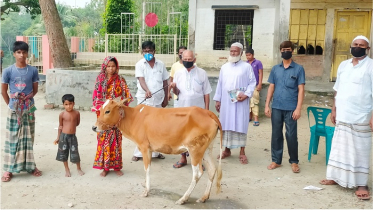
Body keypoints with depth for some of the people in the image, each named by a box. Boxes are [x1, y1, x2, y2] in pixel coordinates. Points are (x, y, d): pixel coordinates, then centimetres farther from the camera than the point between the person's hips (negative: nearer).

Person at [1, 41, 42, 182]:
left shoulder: (33, 71, -3)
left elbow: (35, 90, 6)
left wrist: (27, 97, -10)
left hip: (29, 108, 1)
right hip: (14, 109, -1)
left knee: (28, 138, 10)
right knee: (12, 138, 3)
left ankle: (30, 165, 21)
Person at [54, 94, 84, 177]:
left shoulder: (77, 113, -5)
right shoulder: (62, 114, -8)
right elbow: (60, 126, 2)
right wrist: (58, 137, 6)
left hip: (72, 136, 0)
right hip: (63, 136, 0)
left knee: (75, 153, 4)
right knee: (63, 153, 9)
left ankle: (79, 168, 25)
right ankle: (67, 169, 26)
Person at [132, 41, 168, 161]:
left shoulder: (161, 64, 8)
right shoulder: (140, 64, -1)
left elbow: (165, 82, 13)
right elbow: (141, 79, -16)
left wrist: (166, 98, 12)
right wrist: (147, 90, -35)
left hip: (158, 100, 3)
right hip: (144, 99, -3)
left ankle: (155, 151, 22)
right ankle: (138, 153, 5)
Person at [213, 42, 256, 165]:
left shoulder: (247, 67, 0)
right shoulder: (224, 67, 12)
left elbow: (252, 82, -2)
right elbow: (220, 84, 12)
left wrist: (246, 95, -16)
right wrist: (217, 100, 7)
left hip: (241, 102, -4)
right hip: (226, 102, 4)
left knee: (240, 125, -1)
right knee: (226, 125, 8)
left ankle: (242, 153, 6)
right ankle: (227, 150, 20)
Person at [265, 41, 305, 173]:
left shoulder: (298, 69, 1)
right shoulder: (275, 69, 9)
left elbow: (301, 90, -3)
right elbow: (271, 88, 11)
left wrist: (298, 108, -10)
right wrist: (267, 105, 4)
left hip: (291, 108, -3)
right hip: (276, 107, 3)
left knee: (291, 135, 2)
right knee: (276, 134, 8)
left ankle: (294, 161, 16)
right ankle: (276, 160, 19)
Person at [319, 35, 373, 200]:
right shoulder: (343, 65, 12)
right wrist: (334, 109, 13)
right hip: (342, 116, 5)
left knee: (360, 151, 2)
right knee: (340, 147, 13)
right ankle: (336, 177, 25)